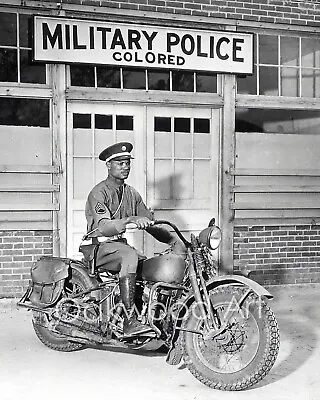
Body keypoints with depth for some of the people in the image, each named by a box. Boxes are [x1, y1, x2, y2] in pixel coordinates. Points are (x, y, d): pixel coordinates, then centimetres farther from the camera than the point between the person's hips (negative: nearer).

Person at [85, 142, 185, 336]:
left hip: (121, 244, 7)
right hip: (99, 246, -7)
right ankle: (130, 322, -35)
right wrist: (130, 220, -41)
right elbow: (103, 227, -25)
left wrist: (174, 241, -3)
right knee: (129, 256, -35)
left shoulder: (132, 194, 13)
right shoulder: (99, 193, -9)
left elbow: (151, 223, 11)